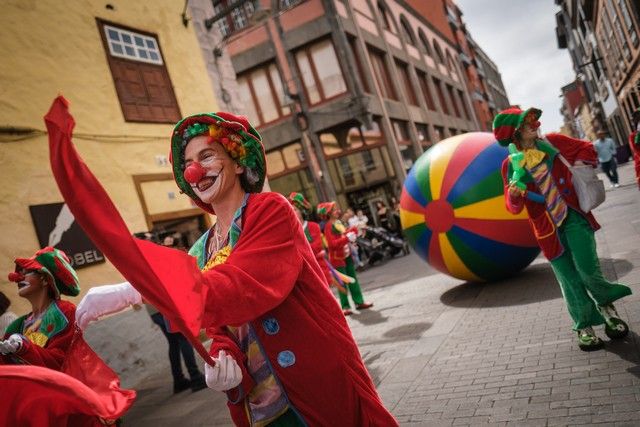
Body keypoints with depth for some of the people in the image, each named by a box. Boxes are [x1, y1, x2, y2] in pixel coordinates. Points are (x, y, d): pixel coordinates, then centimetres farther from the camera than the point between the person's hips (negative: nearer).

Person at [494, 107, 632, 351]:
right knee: (570, 280, 5)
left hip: (574, 216, 1)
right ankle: (584, 326, 25)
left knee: (586, 268, -11)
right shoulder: (510, 165, -4)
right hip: (548, 227, 0)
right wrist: (514, 193, -25)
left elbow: (587, 149, 15)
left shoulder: (552, 143, 1)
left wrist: (578, 167, -3)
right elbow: (513, 208, -4)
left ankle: (605, 305, 21)